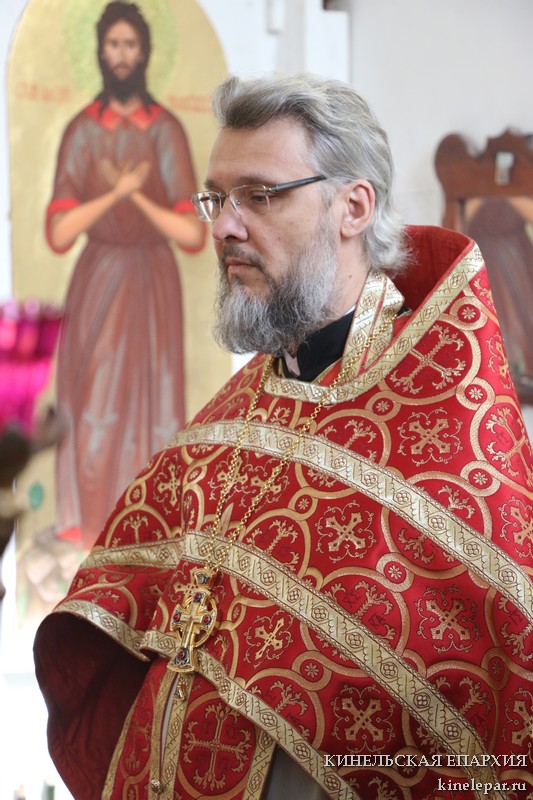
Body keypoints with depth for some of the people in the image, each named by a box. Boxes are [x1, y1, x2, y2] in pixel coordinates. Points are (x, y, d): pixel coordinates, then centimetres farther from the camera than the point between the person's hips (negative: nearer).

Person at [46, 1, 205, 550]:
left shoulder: (166, 131, -1)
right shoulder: (82, 131, 1)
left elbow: (192, 235, -6)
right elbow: (58, 234, -9)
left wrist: (136, 194, -15)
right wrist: (116, 191, -18)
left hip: (152, 283, -1)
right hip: (96, 282, 1)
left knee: (152, 409, -2)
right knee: (91, 407, -2)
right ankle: (86, 533, 3)